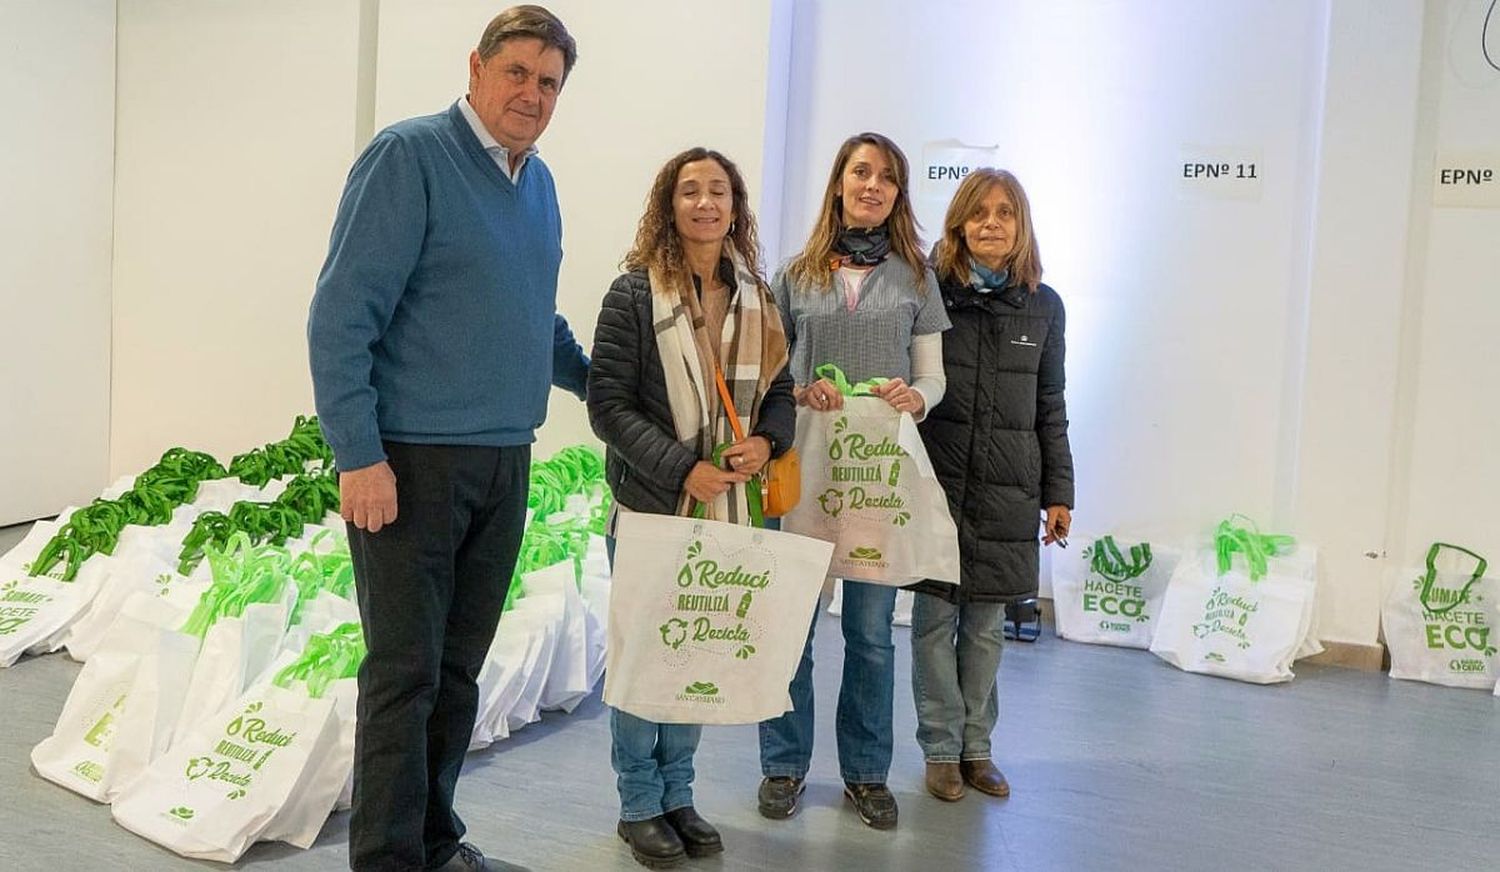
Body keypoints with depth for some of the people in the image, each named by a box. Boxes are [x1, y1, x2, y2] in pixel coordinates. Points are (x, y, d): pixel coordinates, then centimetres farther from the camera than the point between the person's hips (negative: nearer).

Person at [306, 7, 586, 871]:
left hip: (506, 466, 7)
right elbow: (342, 314, -14)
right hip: (412, 462, -7)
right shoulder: (409, 156, -9)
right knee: (406, 673, -2)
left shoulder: (539, 183, 13)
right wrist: (359, 455, -17)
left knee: (458, 670, 14)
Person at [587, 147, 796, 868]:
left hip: (726, 507, 5)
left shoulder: (756, 298, 8)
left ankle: (676, 794, 29)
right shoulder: (634, 294, -7)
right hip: (651, 505, -4)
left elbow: (780, 391, 13)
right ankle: (640, 805, 21)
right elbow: (608, 404, -11)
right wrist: (684, 469, -19)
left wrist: (767, 441, -9)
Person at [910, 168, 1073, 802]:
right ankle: (941, 749, 18)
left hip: (1008, 490, 2)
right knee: (936, 617, 4)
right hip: (937, 484, -2)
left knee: (986, 623, 10)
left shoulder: (1042, 306, 8)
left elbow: (1050, 408, 11)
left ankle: (976, 746, 24)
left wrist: (1059, 492, 8)